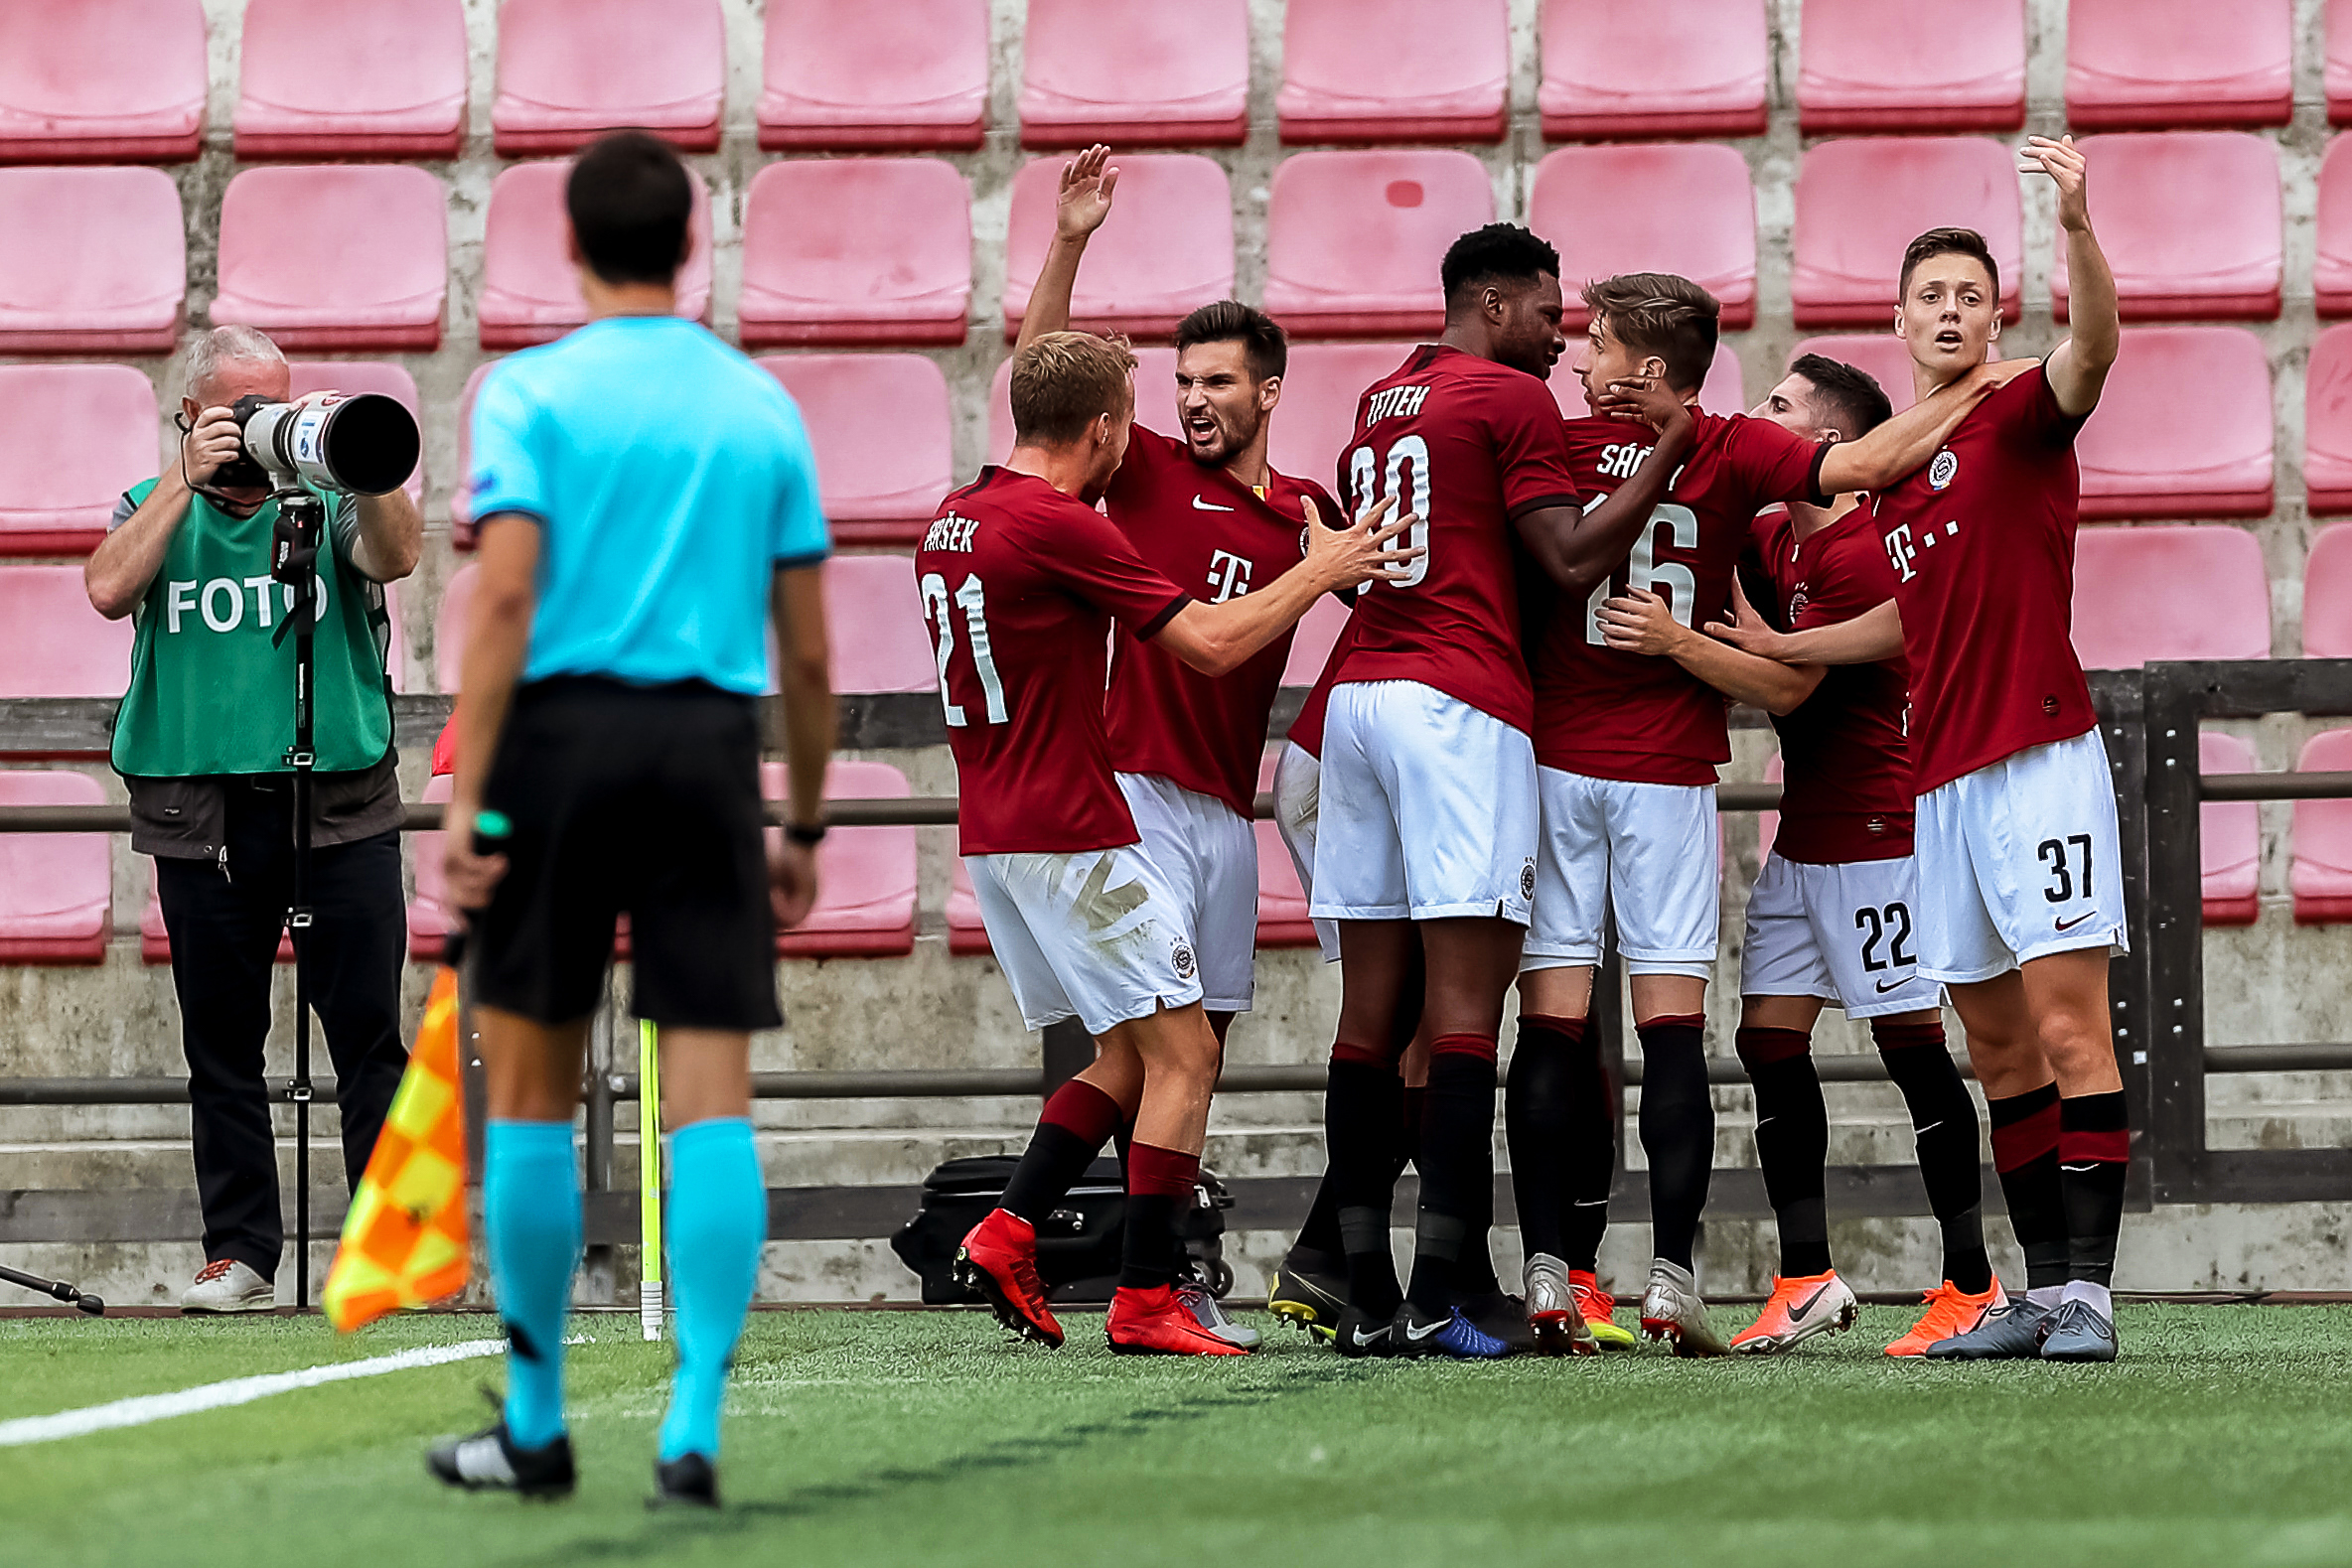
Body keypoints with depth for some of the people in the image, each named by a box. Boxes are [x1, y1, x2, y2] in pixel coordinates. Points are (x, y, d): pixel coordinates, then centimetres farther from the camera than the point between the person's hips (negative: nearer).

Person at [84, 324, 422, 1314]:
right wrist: (188, 479, -10)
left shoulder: (326, 503, 8)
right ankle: (238, 1256, 9)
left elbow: (396, 556, -12)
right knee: (221, 1047, 4)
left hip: (341, 808, -1)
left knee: (369, 1038, -4)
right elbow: (109, 590, -8)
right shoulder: (156, 508, 11)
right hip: (202, 814, 1)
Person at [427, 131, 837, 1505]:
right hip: (713, 744, 2)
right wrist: (805, 831, 19)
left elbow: (506, 597, -11)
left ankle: (537, 1428, 14)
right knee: (713, 1100, -2)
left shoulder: (532, 390, 1)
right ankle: (695, 1430, -10)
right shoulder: (763, 408, 10)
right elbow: (808, 654, 10)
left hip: (562, 733, -2)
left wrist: (468, 797, -11)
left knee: (532, 1093, 9)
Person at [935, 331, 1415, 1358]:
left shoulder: (951, 522, 11)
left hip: (993, 836, 9)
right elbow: (1211, 645, -14)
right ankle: (1144, 1302, -7)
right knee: (1182, 1053, -3)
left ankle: (1006, 1234, 6)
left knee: (1128, 1057, 16)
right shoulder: (1059, 526, -16)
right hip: (1071, 837, -9)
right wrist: (1318, 573, -1)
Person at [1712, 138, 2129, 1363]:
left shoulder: (2020, 417, -3)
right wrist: (1779, 648, 30)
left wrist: (2077, 227, -41)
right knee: (1997, 1049, 8)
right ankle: (2041, 1293, 11)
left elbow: (2092, 348, -25)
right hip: (1940, 778, 8)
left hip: (2038, 759, -8)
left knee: (2068, 1027, -11)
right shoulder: (1895, 466, 19)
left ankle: (2087, 1292, -14)